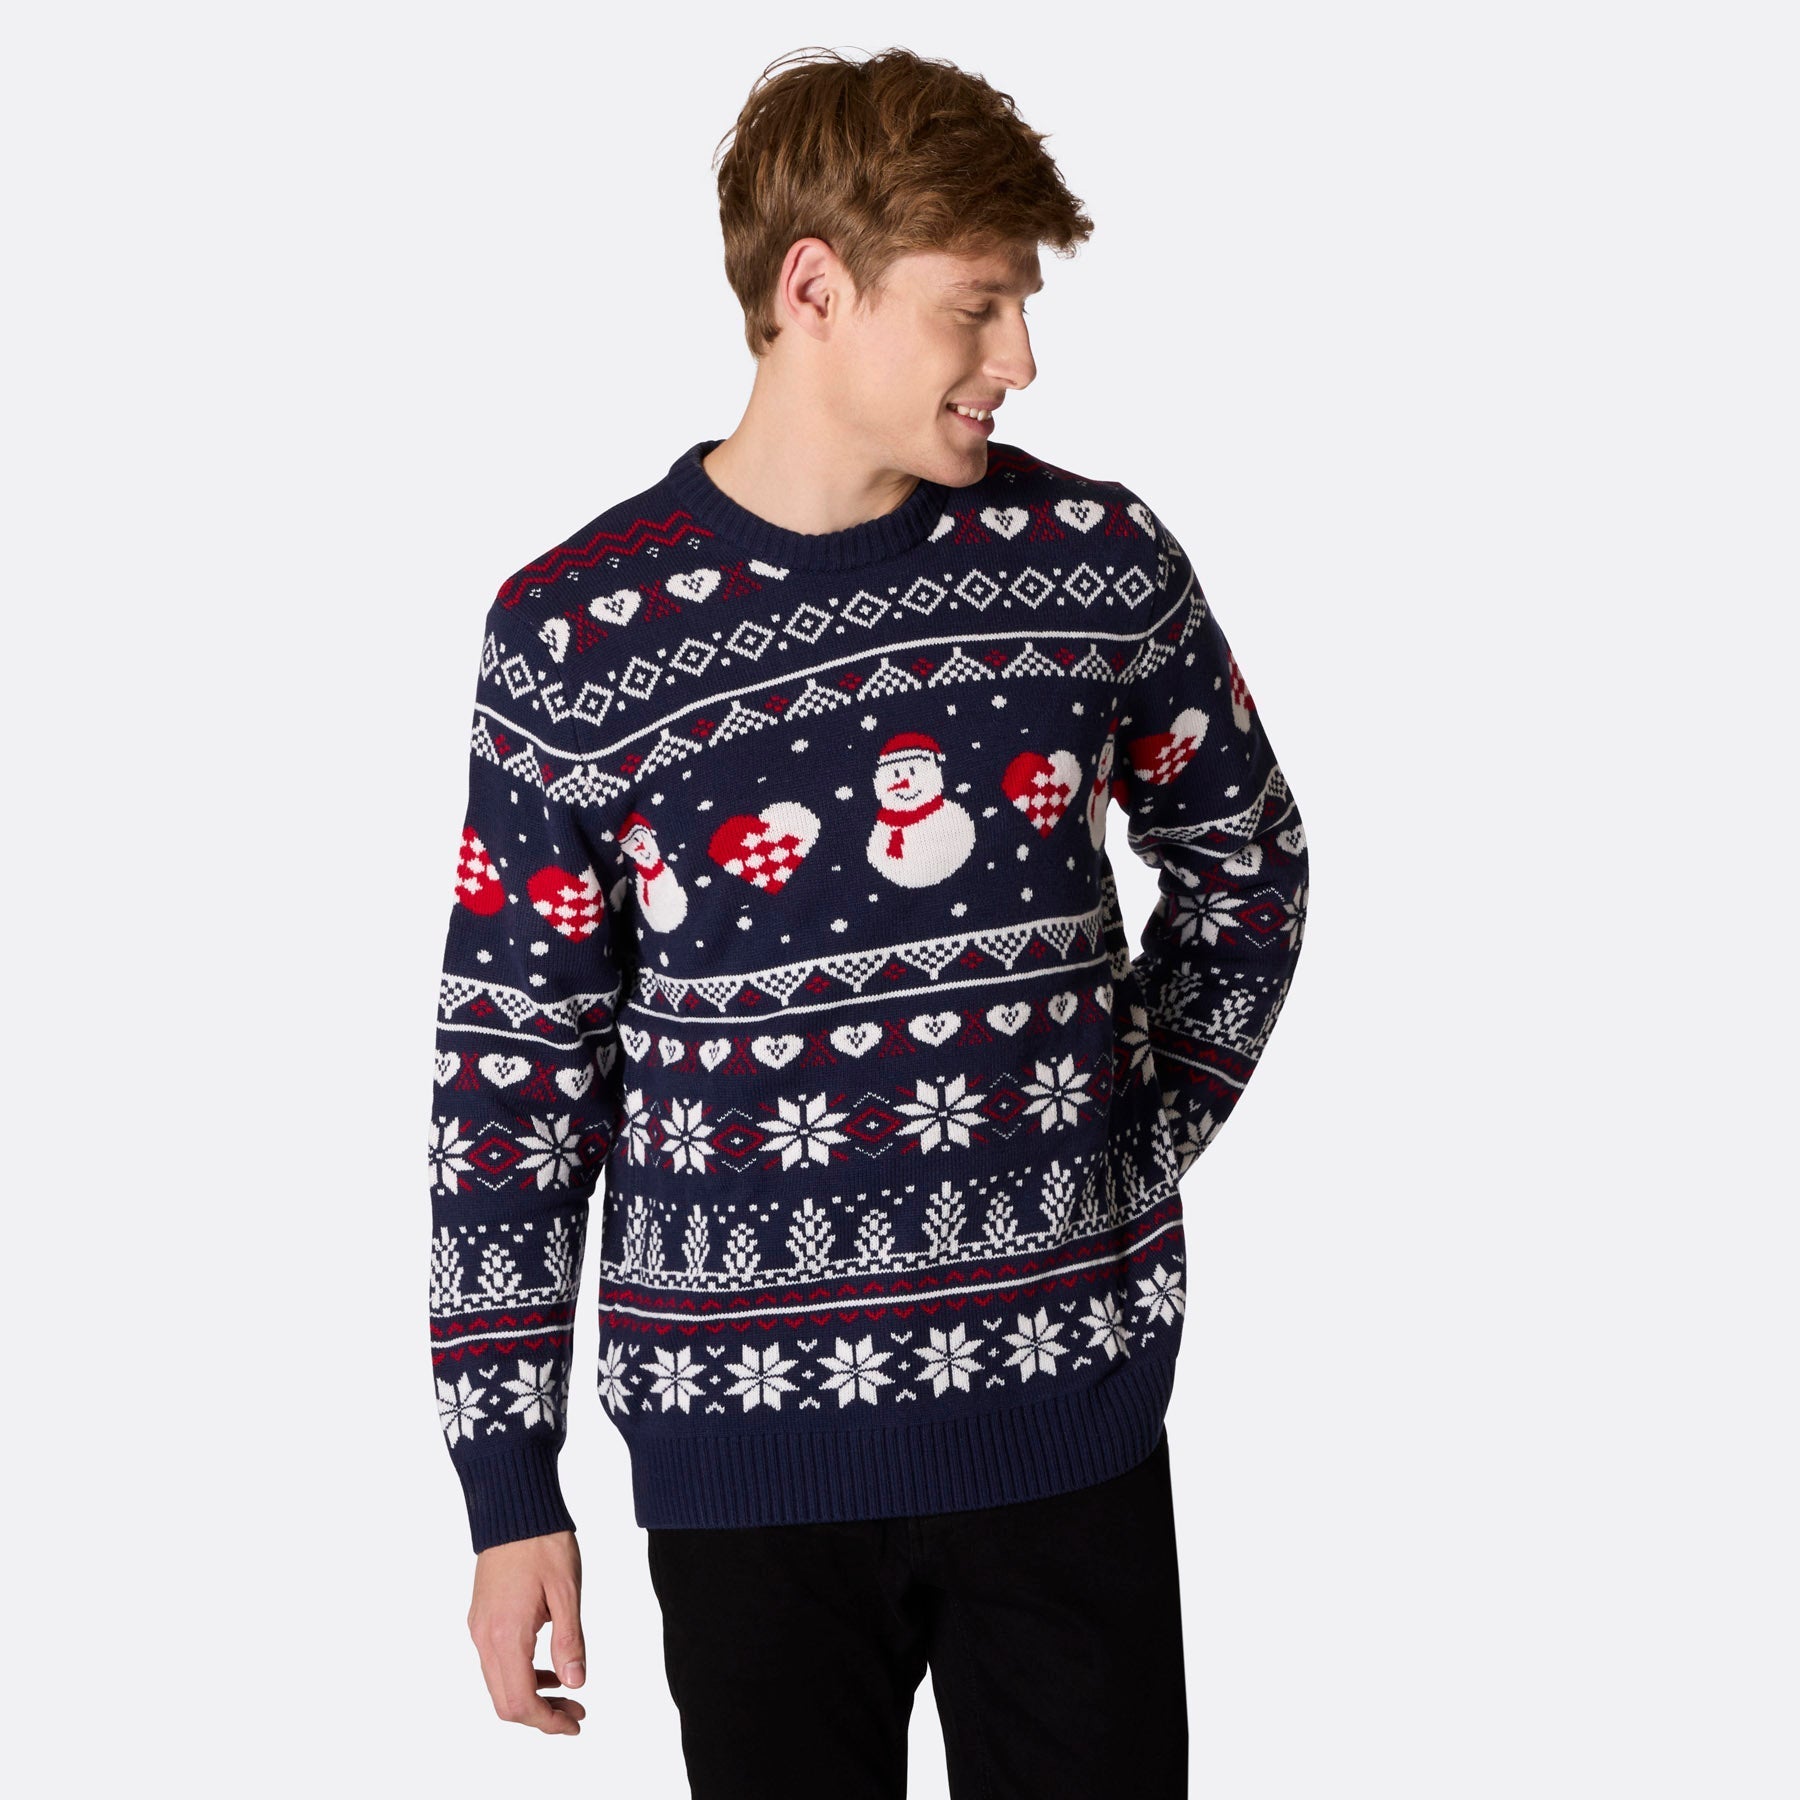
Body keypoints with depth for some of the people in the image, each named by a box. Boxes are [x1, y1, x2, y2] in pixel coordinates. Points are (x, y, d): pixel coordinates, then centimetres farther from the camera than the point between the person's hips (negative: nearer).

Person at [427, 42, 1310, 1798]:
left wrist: (1143, 1141, 6)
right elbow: (509, 1072, -2)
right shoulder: (574, 636, -7)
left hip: (1068, 1396, 2)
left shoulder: (1099, 561, -1)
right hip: (745, 1432, -2)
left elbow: (1245, 861, 17)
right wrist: (508, 1484, -1)